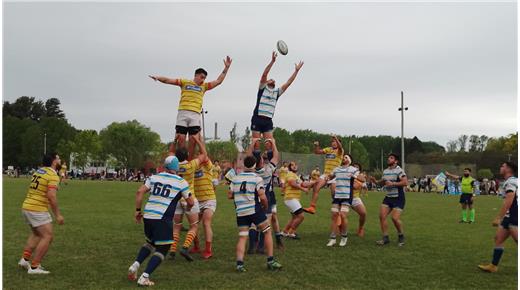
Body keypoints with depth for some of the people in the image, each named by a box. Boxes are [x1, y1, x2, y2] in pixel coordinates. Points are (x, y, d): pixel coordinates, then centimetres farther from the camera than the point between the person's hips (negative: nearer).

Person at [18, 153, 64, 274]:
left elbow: (33, 191, 16)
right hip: (38, 209, -9)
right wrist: (58, 214, -18)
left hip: (26, 206, 9)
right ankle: (34, 267, -5)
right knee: (48, 236, -5)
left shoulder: (39, 171, 12)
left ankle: (25, 259, 22)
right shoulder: (53, 176, -14)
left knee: (36, 234, 26)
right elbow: (51, 196, -23)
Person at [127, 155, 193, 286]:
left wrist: (138, 210, 13)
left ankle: (135, 265, 11)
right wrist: (188, 207, 29)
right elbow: (190, 202, 6)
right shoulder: (181, 182, 2)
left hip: (148, 216, 5)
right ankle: (144, 277, -4)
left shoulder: (154, 177, 11)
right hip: (163, 219, -5)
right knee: (162, 250, 8)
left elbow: (139, 192, 5)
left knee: (150, 242, 28)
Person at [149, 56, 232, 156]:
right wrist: (158, 78, -9)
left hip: (195, 115, 2)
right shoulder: (185, 82, 14)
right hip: (183, 113, -2)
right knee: (180, 138, -5)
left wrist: (226, 68, 16)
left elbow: (219, 81, 20)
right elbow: (169, 80, 8)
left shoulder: (204, 86, 21)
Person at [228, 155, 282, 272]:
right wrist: (265, 207, 5)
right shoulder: (257, 178, -6)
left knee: (242, 237, 7)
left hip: (240, 213, 4)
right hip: (255, 210, -4)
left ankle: (239, 263, -5)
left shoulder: (236, 178, 7)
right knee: (267, 232, 9)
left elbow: (229, 195, 8)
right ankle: (270, 261, 9)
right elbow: (262, 197, -14)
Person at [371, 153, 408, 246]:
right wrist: (376, 181, 6)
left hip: (398, 198, -7)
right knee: (382, 216, -5)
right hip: (388, 197, 7)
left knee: (395, 218, -15)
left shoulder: (399, 170, -11)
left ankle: (401, 236, 11)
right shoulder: (385, 171, 11)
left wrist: (392, 183, -24)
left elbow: (405, 182, -21)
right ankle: (385, 238, 5)